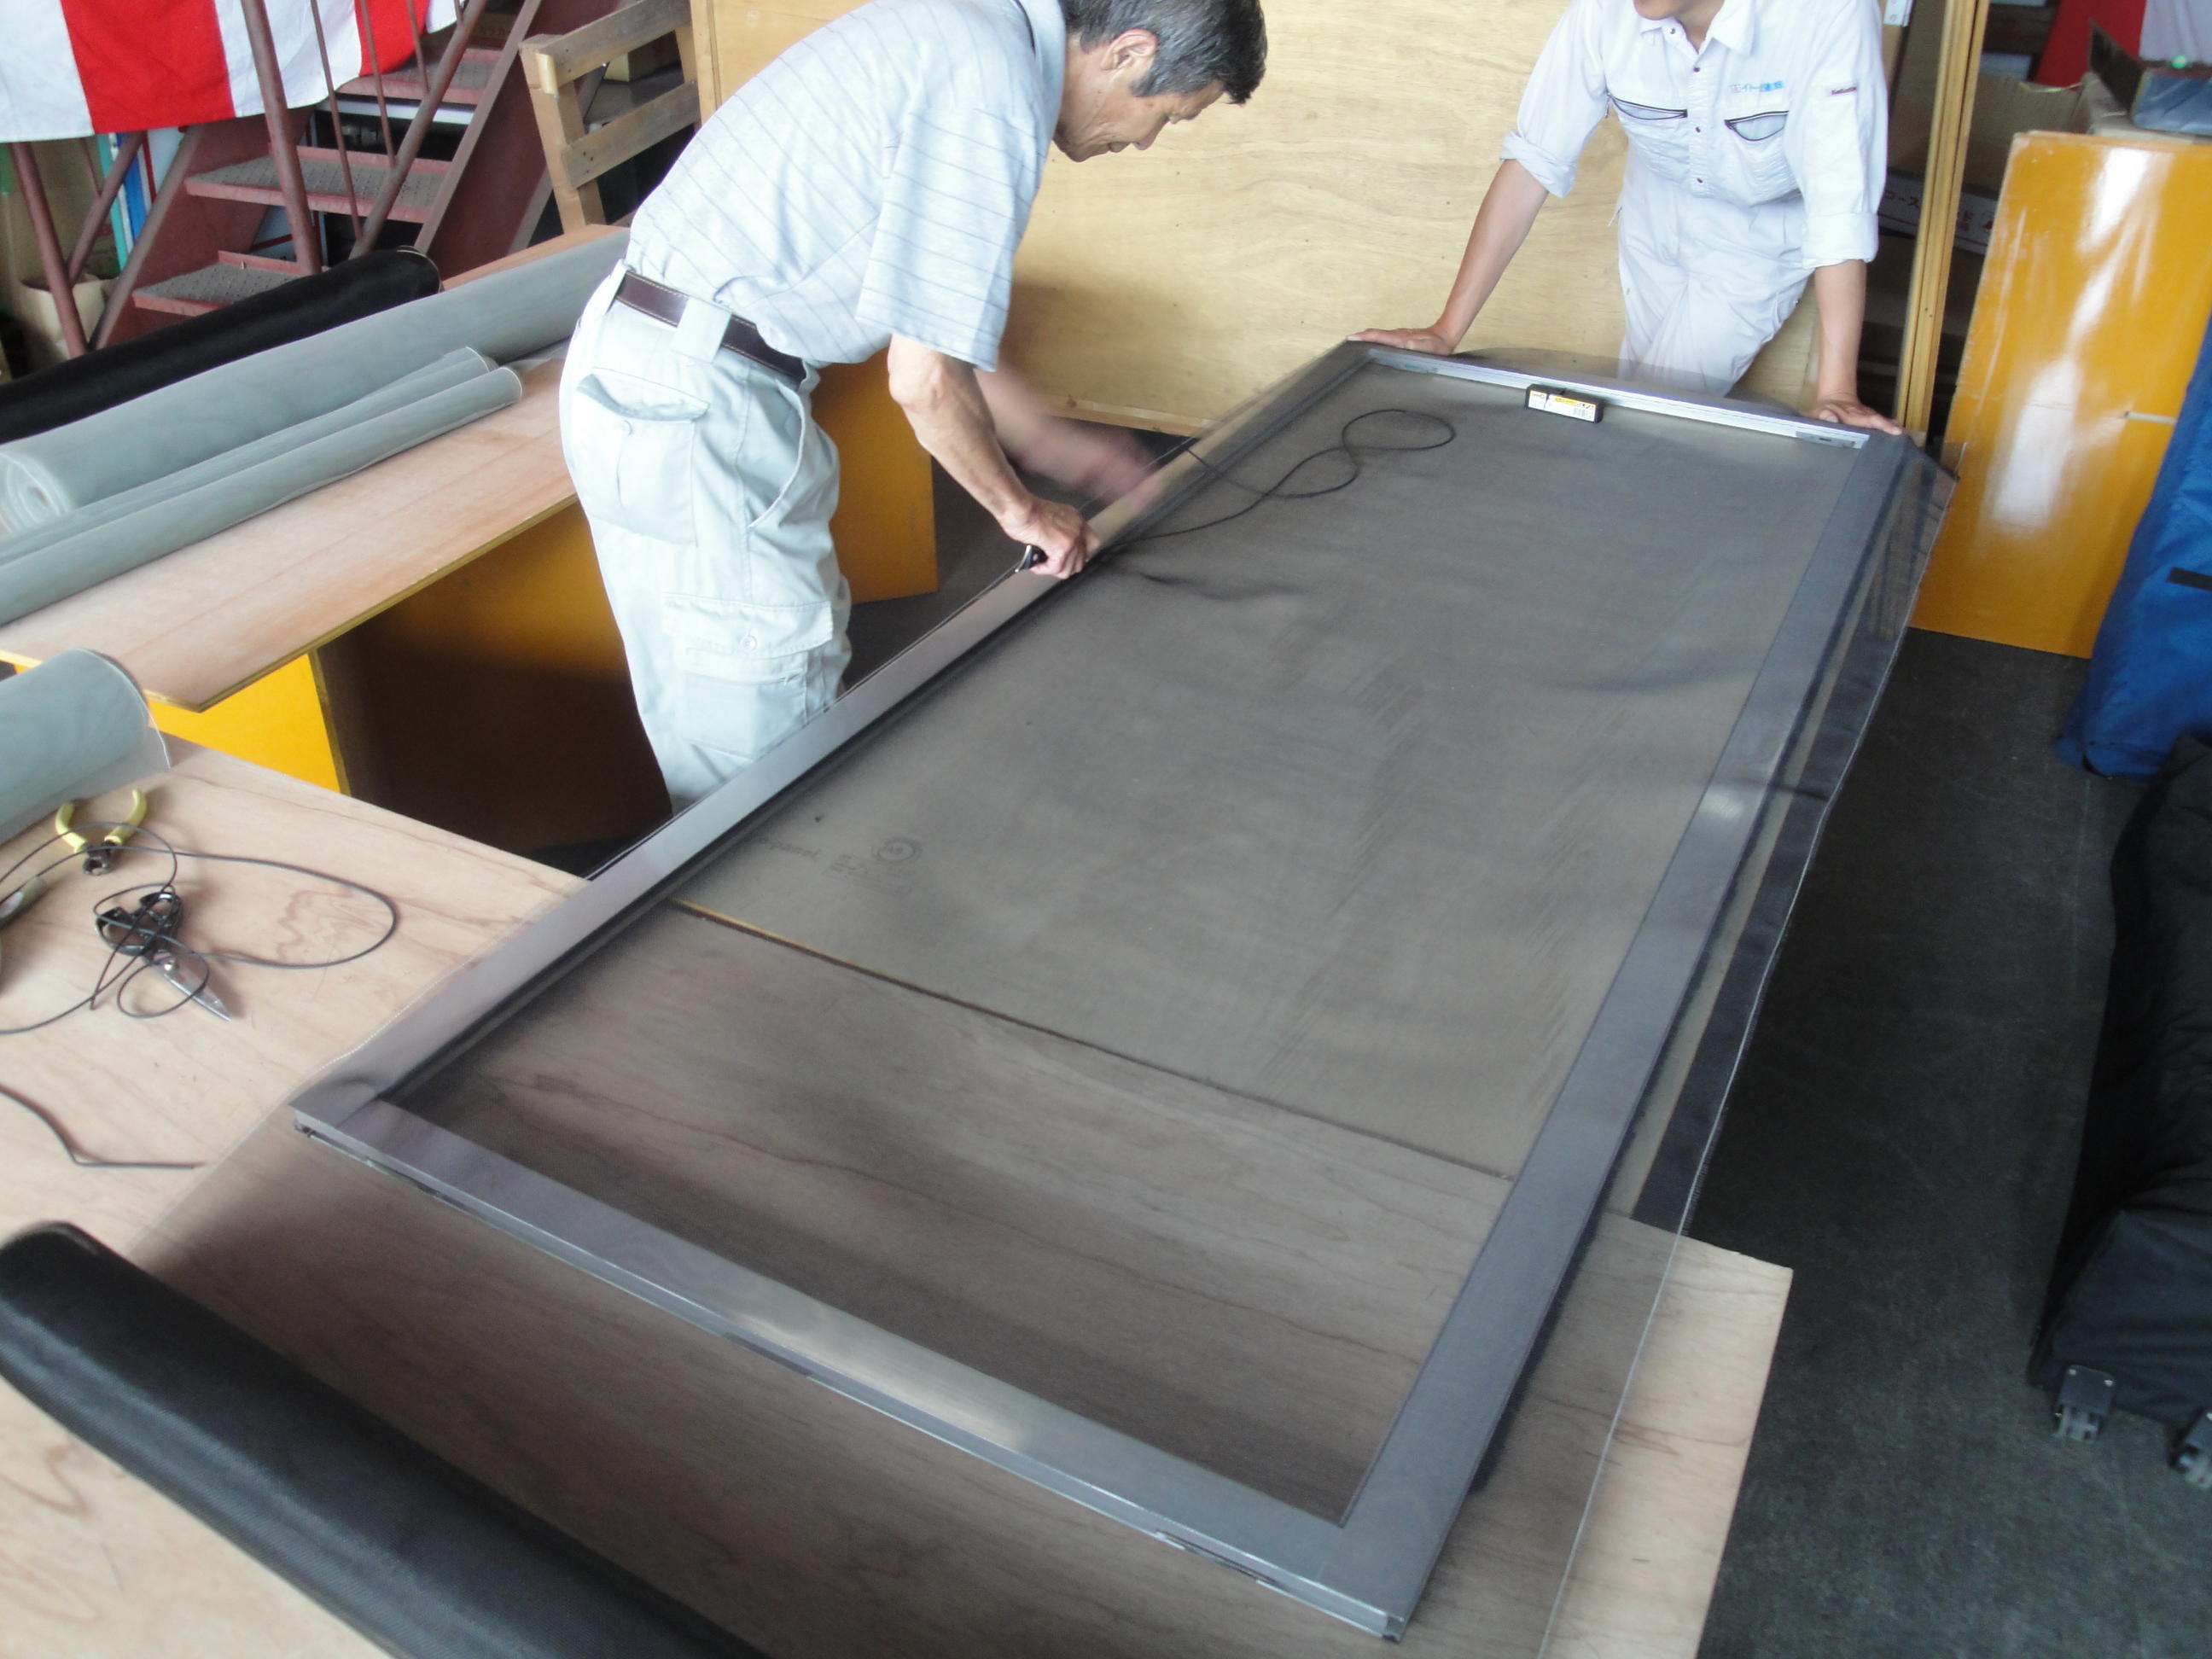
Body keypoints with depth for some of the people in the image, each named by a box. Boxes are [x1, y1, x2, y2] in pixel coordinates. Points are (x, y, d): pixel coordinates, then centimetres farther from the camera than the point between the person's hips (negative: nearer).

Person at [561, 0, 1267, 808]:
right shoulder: (997, 92, -19)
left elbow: (931, 322, 18)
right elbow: (925, 378, -19)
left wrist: (1065, 450, 23)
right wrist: (1019, 509, -2)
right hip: (691, 400, -10)